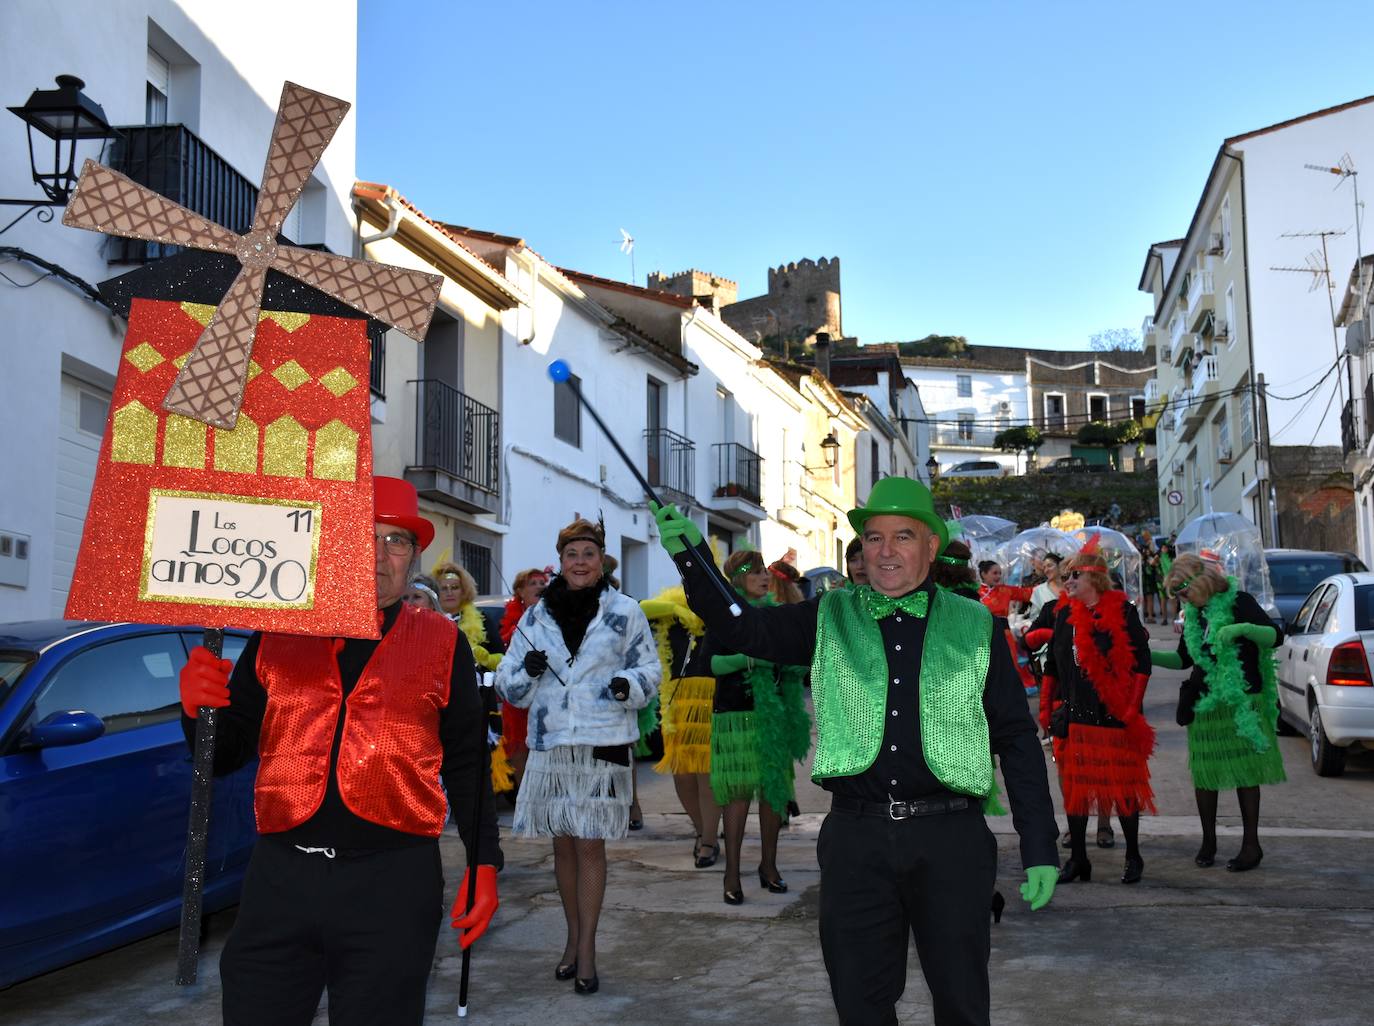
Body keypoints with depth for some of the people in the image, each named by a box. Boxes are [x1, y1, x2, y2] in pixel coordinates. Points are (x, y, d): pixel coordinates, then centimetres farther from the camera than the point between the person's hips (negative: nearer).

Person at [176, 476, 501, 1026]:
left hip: (393, 883, -1)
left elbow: (466, 763, 9)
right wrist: (200, 707, -9)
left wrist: (484, 862, 4)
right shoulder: (277, 635, 10)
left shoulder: (443, 644, 7)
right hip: (280, 876, 2)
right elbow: (224, 755, 11)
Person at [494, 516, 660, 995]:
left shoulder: (625, 612, 0)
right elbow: (508, 682, 11)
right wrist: (527, 671, -12)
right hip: (550, 744, 3)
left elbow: (650, 669, 5)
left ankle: (586, 949, 6)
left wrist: (629, 685, -17)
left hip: (602, 744, -3)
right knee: (563, 843, 11)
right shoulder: (536, 616, 7)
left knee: (590, 845, -2)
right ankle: (573, 937, 26)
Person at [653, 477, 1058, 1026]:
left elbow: (1017, 740, 6)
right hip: (856, 837, 1)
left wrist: (1039, 848, 1)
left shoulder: (974, 626, 5)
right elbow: (742, 628, -1)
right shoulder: (831, 618, 9)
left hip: (950, 838, -1)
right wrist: (690, 557, -17)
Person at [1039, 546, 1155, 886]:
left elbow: (1142, 663, -7)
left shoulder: (1122, 612, -5)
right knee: (1073, 785, 7)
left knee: (1122, 787, 2)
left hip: (1114, 714, -5)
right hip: (1073, 715, 5)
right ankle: (1077, 859, 16)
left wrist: (1132, 708, -13)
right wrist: (1047, 708, 10)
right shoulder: (1065, 615, 9)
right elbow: (1051, 664, 15)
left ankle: (1133, 857, 18)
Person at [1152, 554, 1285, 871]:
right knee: (1204, 773, 5)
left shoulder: (1237, 601, -7)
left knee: (1244, 772, -1)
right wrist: (1148, 656, 6)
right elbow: (1183, 659, 20)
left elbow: (1275, 636, -15)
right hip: (1204, 703, 6)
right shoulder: (1193, 614, 12)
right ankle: (1208, 842, 17)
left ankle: (1251, 844, 7)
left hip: (1241, 701, -6)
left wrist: (1242, 628, -32)